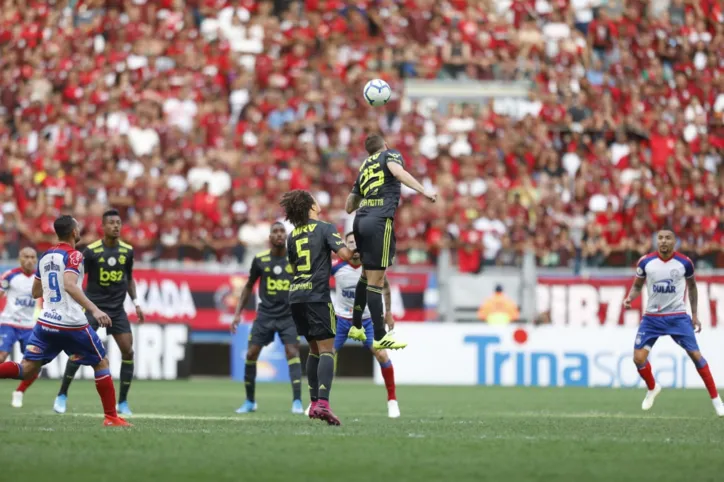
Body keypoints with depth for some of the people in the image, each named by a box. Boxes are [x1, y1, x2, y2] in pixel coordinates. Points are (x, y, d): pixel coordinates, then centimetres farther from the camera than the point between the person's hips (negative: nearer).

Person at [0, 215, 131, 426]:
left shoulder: (45, 256, 14)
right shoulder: (73, 255, -9)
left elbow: (36, 292, 23)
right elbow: (70, 285, -26)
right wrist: (94, 309, -34)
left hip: (45, 323, 6)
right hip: (71, 324, -6)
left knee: (27, 369, 2)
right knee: (101, 363, 11)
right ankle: (111, 417, 10)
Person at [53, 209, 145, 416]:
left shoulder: (127, 251, 2)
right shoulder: (91, 251, -10)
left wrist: (136, 303, 11)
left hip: (117, 308, 4)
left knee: (128, 351, -6)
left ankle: (123, 402, 6)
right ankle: (62, 395, 1)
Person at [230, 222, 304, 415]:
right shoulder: (260, 259, 0)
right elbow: (249, 286, 12)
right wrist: (238, 313, 8)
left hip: (289, 315, -2)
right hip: (265, 314, 2)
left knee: (293, 353, -15)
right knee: (251, 354, -2)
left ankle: (297, 401, -15)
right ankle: (250, 401, 13)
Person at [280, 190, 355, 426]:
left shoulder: (293, 236, 15)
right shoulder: (325, 229, -4)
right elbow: (344, 253, -16)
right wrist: (354, 253, 6)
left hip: (296, 296, 6)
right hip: (317, 295, -6)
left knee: (315, 348, 19)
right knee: (327, 350, -9)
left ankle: (314, 402, 19)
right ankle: (323, 402, -26)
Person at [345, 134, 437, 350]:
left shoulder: (365, 167, 27)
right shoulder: (390, 154, 11)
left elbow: (349, 207, 30)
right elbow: (397, 171, -14)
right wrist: (423, 191, -20)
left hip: (361, 219, 7)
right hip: (380, 220, -7)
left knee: (367, 274, 23)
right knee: (376, 280, -8)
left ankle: (356, 326, 28)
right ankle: (380, 337, -7)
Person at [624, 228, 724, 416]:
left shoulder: (685, 262, -6)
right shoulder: (645, 262, -5)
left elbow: (692, 286, 11)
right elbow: (637, 286, 9)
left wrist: (694, 314, 11)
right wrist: (630, 298, -13)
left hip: (678, 317, -1)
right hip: (652, 317, 1)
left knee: (695, 355, -8)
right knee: (639, 358, -8)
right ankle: (652, 388, 24)